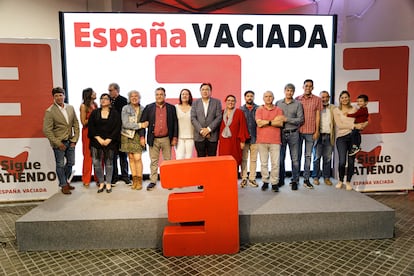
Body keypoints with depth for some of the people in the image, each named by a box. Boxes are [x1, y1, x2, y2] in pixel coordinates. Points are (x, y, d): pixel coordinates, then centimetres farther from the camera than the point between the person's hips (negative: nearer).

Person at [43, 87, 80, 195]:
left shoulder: (70, 108, 4)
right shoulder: (50, 111, -11)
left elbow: (76, 124, 7)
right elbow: (47, 130, -12)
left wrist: (74, 139, 0)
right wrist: (58, 143, -13)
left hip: (70, 141, 5)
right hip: (59, 142, -5)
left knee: (70, 163, 15)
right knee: (60, 165, 6)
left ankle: (65, 181, 35)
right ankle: (64, 185, 21)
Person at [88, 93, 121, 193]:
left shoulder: (115, 113, 3)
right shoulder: (95, 113, 8)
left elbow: (117, 128, -3)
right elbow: (91, 127, 2)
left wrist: (109, 140, -11)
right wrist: (99, 138, -9)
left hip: (110, 142, -1)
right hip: (97, 141, 1)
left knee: (109, 163, 4)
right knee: (96, 163, -3)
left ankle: (108, 184, 15)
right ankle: (101, 183, 11)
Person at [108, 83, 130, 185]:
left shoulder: (123, 100, -4)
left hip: (121, 131, -3)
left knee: (123, 154, 8)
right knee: (113, 155, 6)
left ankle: (125, 176, 16)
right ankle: (114, 176, 16)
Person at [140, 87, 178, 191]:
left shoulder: (171, 108, 4)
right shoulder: (149, 108, 4)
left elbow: (175, 123, 3)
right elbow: (142, 122, 3)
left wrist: (175, 137, -2)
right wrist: (142, 136, -4)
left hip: (166, 139, 0)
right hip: (153, 139, 0)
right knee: (154, 161, 7)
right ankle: (153, 181, 15)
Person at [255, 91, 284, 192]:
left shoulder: (278, 110, 8)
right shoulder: (259, 110, 7)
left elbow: (280, 123, -6)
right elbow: (259, 123, -8)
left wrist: (267, 122, -7)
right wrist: (273, 121, -6)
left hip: (275, 141, 0)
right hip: (262, 140, 0)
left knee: (275, 163, -1)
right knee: (264, 163, 5)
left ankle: (274, 182, 9)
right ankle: (265, 181, 17)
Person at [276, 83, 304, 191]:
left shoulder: (298, 104, 3)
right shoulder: (278, 103, 9)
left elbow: (300, 119, -5)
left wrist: (287, 119, -12)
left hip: (293, 134, -1)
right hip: (281, 133, 2)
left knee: (295, 159, 2)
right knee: (280, 158, 6)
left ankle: (295, 181, 11)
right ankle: (281, 180, 19)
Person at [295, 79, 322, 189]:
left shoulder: (317, 100, 4)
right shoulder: (297, 99, 5)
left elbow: (318, 116, 3)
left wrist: (317, 131, -2)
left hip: (310, 132, 0)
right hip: (298, 131, 0)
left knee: (308, 156, 4)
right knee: (297, 155, 7)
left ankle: (306, 179, 11)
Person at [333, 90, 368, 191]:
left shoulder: (354, 109, 12)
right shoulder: (336, 110, 4)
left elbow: (358, 121, 11)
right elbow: (339, 124, -7)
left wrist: (362, 125, -11)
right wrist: (354, 125, -13)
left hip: (353, 136, 3)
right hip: (341, 137, -3)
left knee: (351, 161, 2)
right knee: (342, 161, -11)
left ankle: (348, 181, 19)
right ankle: (340, 181, 12)